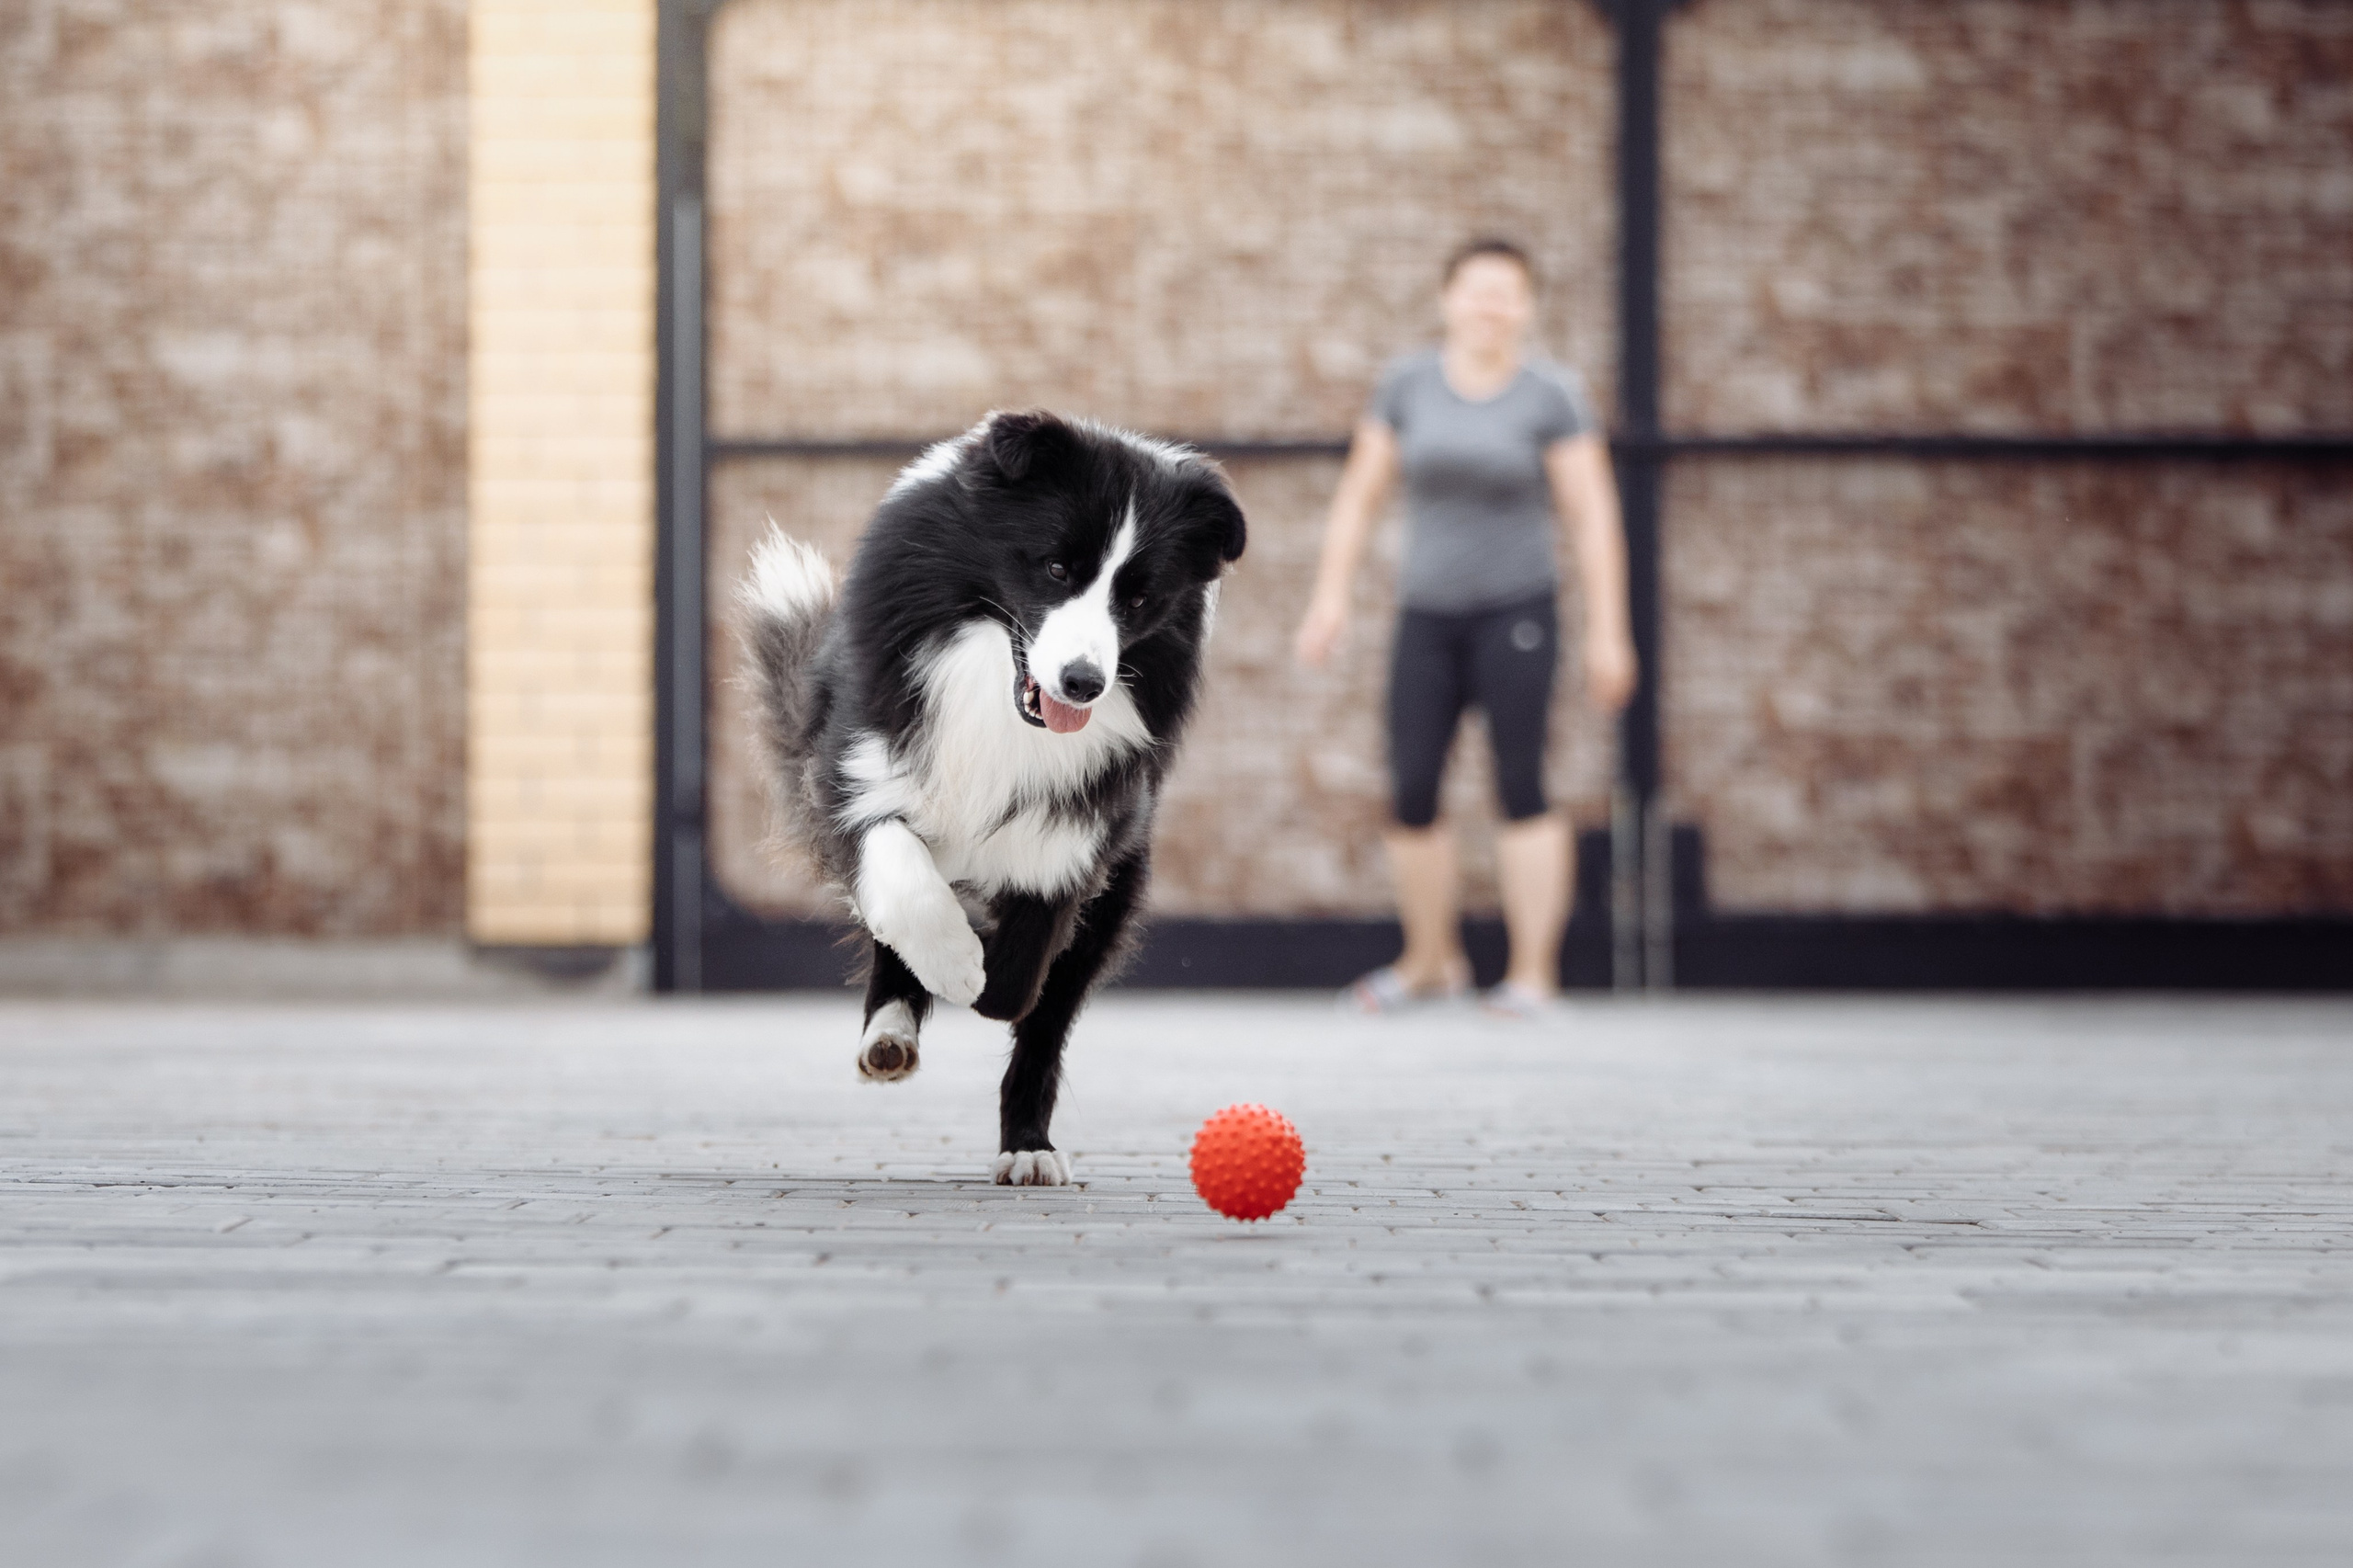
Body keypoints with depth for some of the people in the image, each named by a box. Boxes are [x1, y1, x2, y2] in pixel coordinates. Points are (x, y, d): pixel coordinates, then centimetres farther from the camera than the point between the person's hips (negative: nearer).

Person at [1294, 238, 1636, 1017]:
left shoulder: (1553, 396, -5)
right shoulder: (1407, 384, 4)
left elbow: (1594, 520, -6)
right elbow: (1358, 496, 9)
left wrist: (1608, 633, -10)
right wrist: (1331, 596, 1)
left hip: (1514, 610, -3)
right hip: (1425, 614, 3)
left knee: (1520, 786, -11)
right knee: (1411, 795, 0)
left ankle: (1533, 975, -5)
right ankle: (1431, 961, 20)